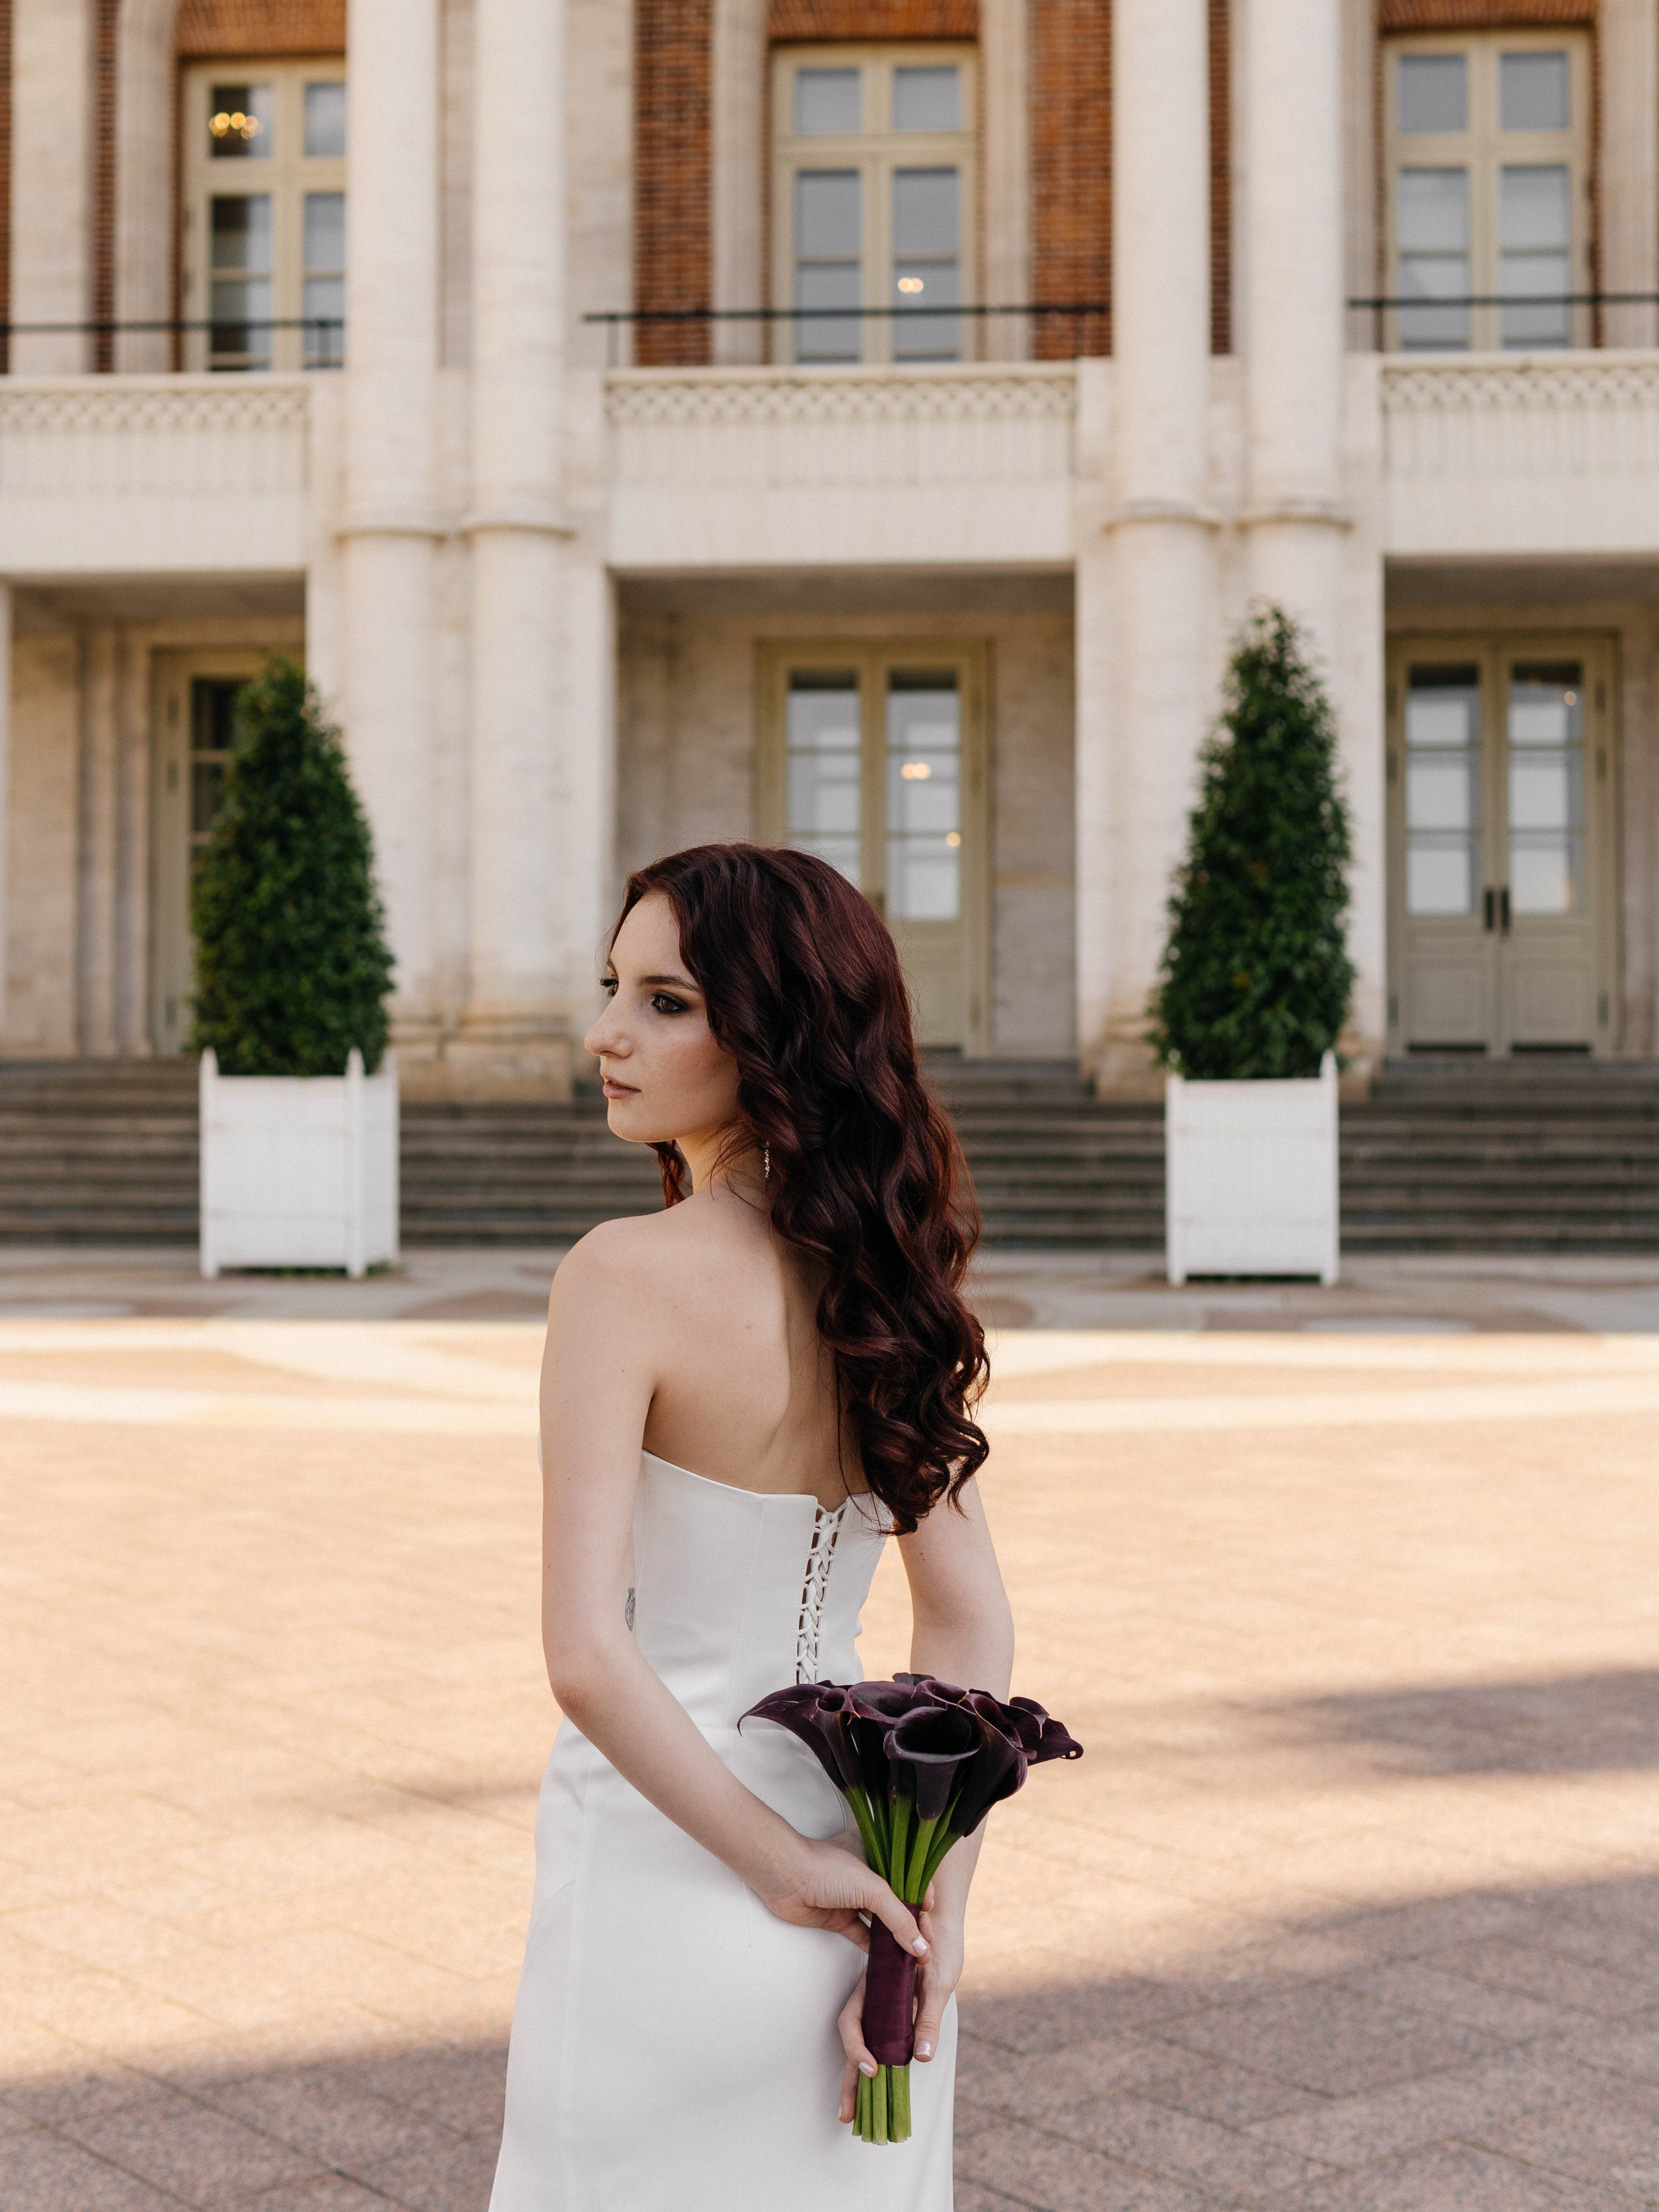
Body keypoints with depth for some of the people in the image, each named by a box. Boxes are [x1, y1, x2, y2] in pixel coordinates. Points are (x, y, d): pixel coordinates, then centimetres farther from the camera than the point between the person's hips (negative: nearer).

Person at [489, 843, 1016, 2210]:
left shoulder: (630, 1277, -20)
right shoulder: (891, 1282, -1)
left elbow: (588, 1658, -24)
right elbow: (973, 1626, -1)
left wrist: (783, 1863, -14)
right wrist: (936, 1918, -2)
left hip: (668, 1882, -6)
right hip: (851, 1904, 6)